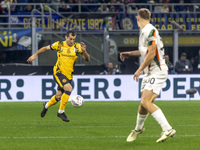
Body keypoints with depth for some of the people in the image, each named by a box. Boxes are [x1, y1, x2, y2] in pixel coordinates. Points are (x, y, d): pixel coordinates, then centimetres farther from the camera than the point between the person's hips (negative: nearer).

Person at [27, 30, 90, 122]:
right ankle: (61, 111, -13)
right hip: (59, 72, -4)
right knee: (68, 88, -27)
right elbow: (46, 48, 12)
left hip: (68, 75, 4)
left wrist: (84, 51, -21)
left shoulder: (77, 47, 0)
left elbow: (87, 59, -3)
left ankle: (47, 105, 44)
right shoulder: (59, 45, -3)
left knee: (59, 96, 10)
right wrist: (35, 55, 11)